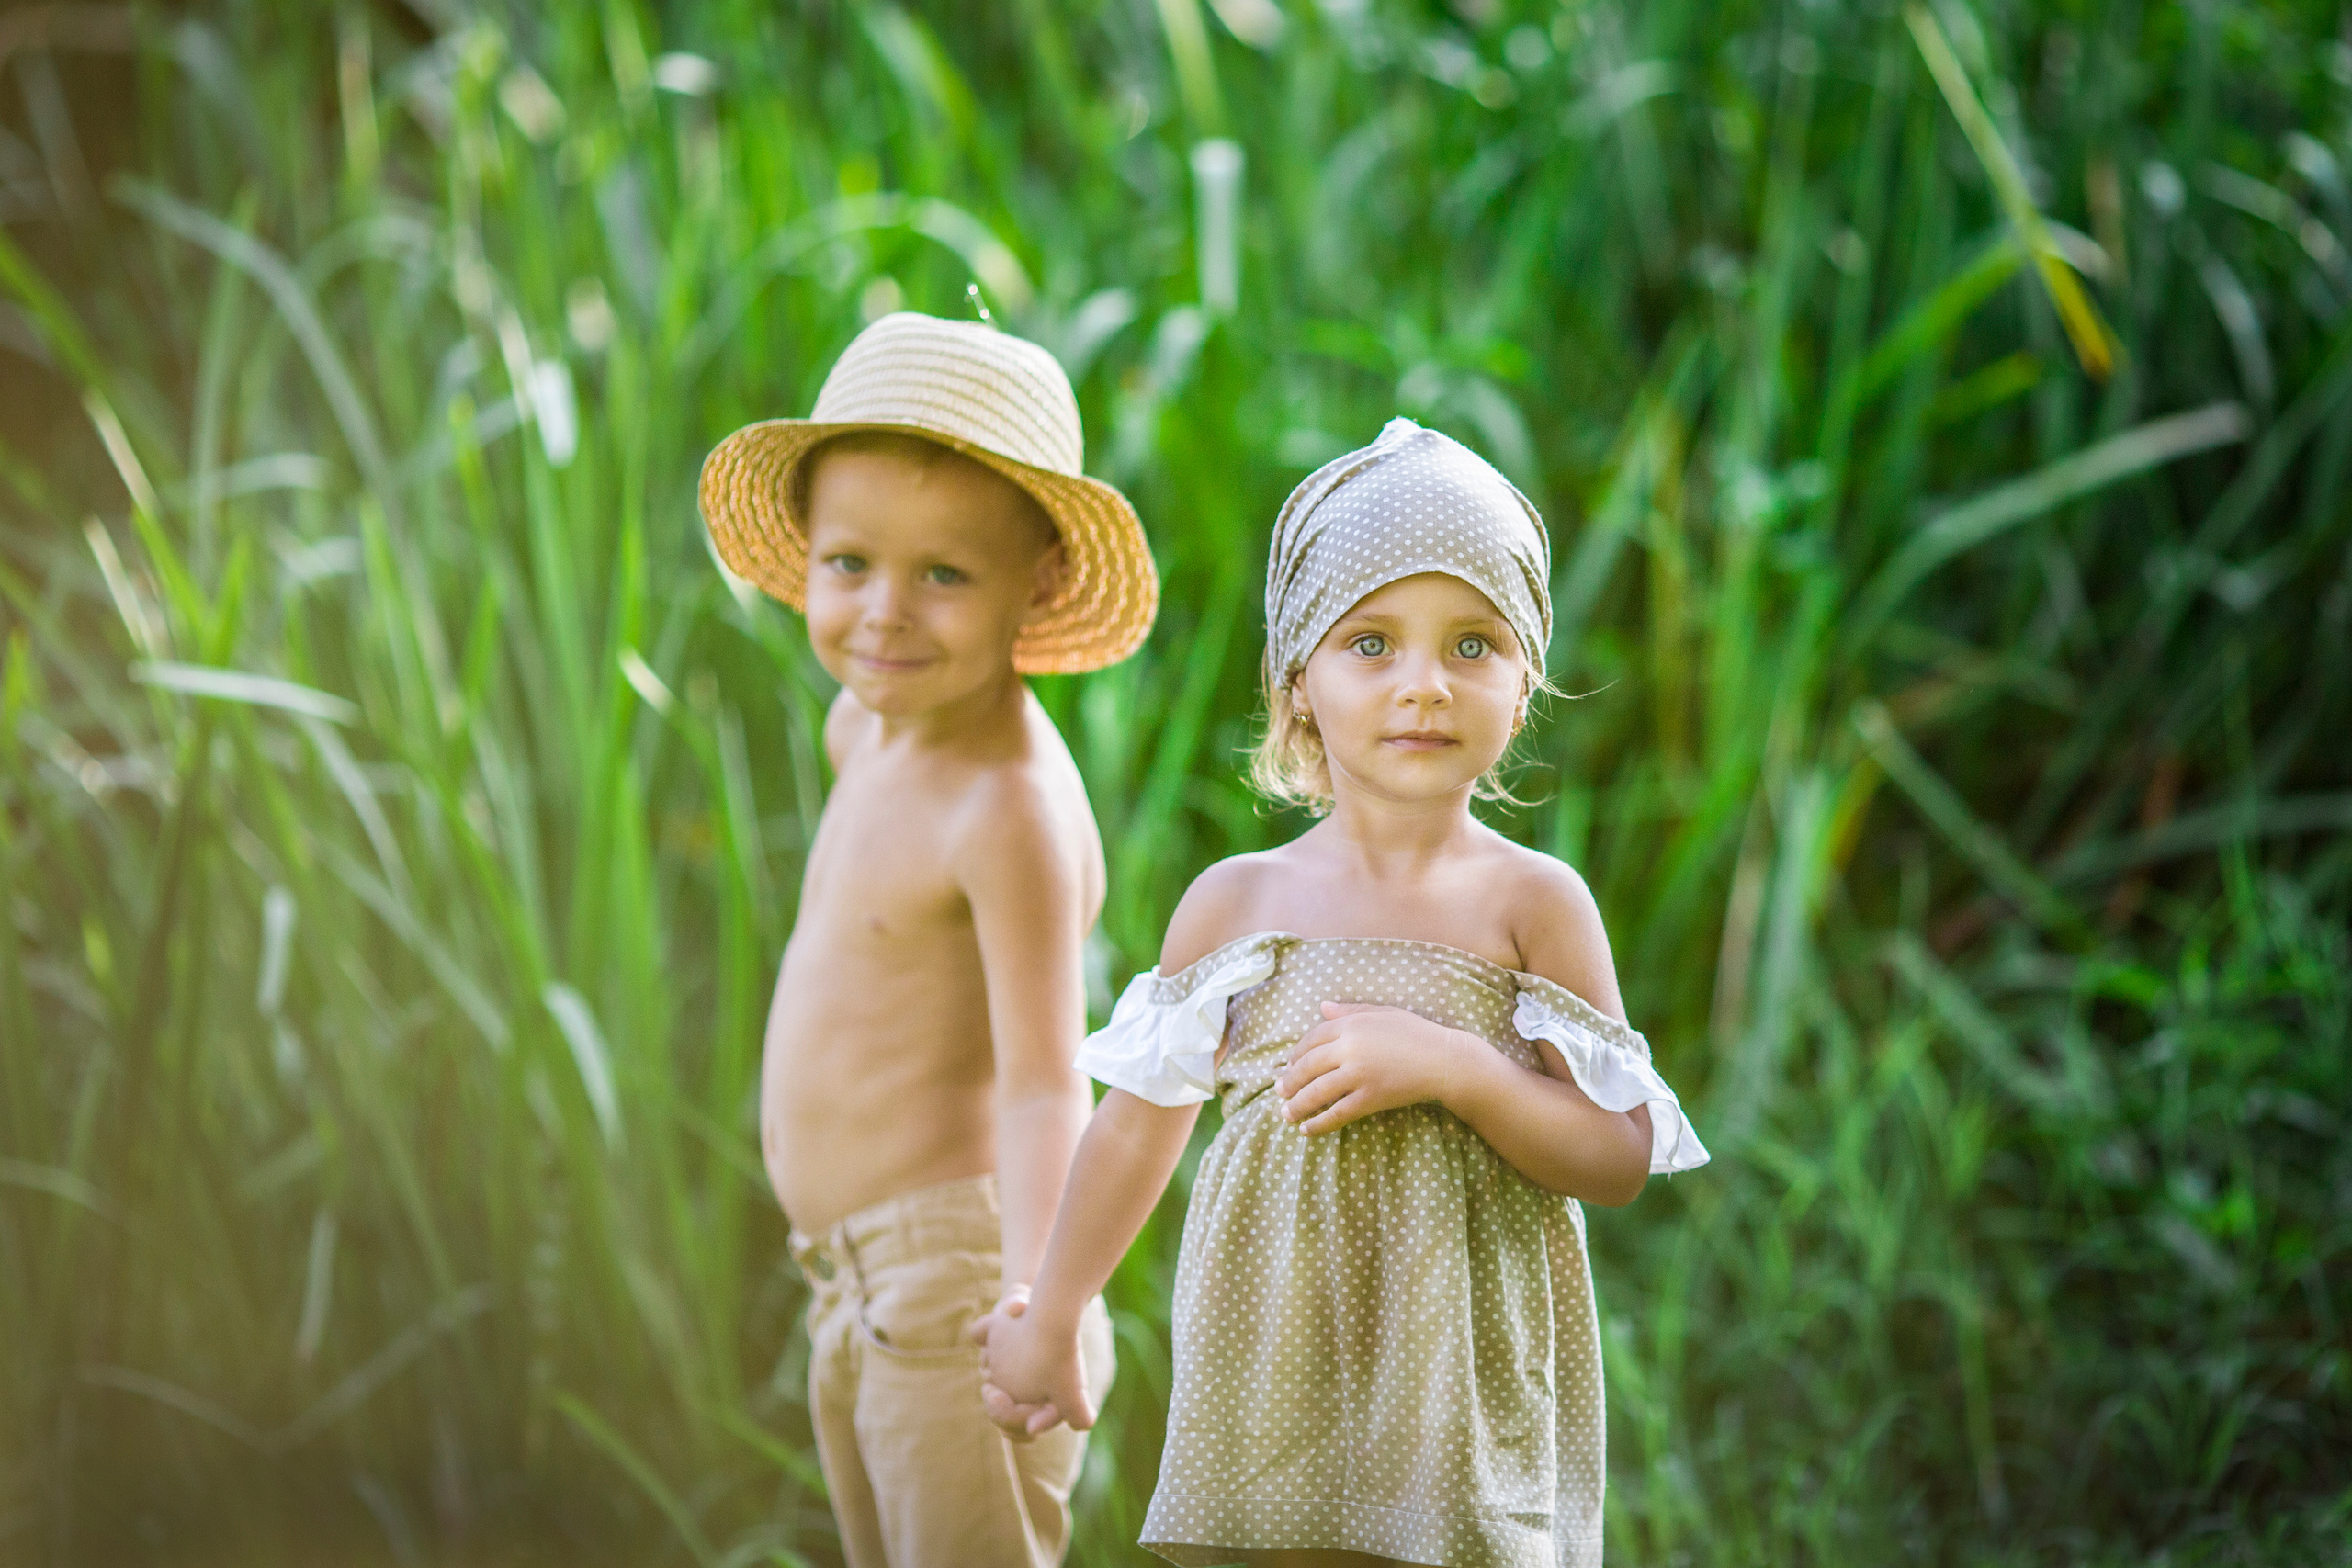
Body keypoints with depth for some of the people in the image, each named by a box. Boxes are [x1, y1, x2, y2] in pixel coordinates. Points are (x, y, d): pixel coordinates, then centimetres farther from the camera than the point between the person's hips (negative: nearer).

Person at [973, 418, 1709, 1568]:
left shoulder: (1531, 901, -1)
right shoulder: (1236, 902, 4)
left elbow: (1623, 1155, -3)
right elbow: (1140, 1122, 14)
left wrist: (1449, 1064, -17)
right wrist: (1051, 1322, 23)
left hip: (1463, 1376, -1)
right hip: (1270, 1375, 1)